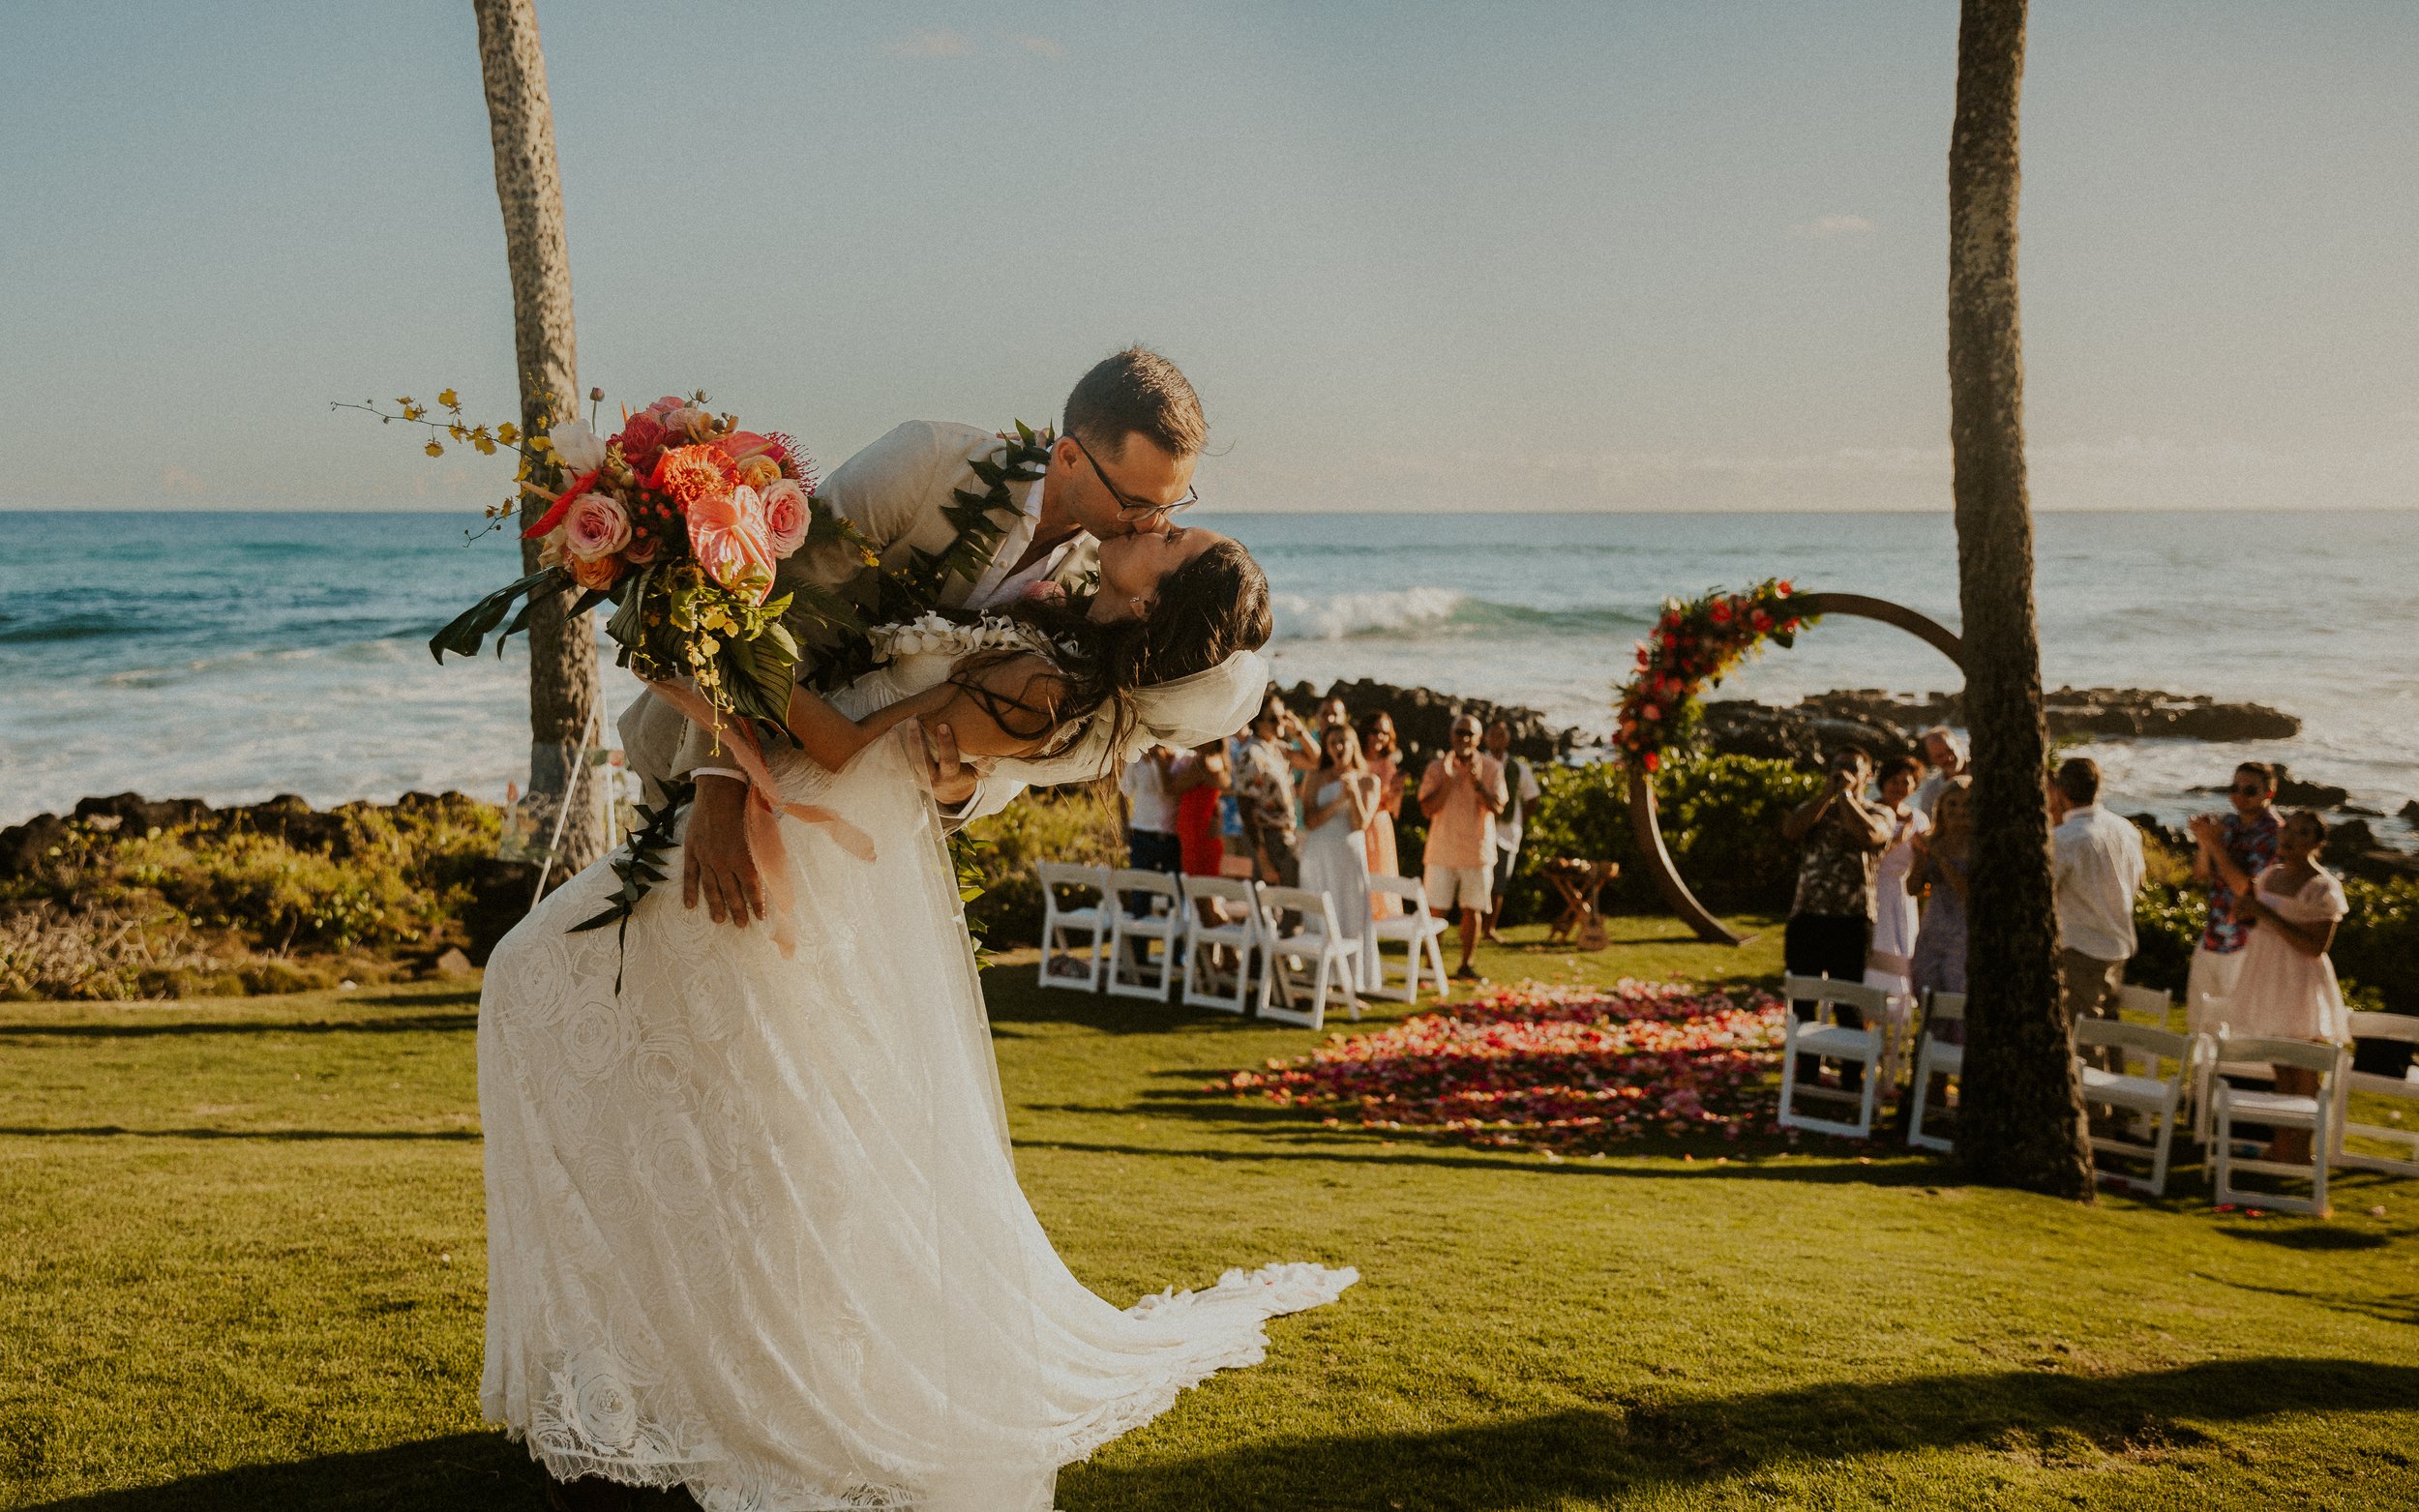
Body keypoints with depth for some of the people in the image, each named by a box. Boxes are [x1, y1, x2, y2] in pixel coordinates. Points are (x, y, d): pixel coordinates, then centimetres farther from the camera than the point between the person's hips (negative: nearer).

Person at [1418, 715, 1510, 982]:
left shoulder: (1491, 768, 1)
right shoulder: (1436, 768, 0)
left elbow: (1497, 807, -9)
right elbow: (1427, 808, -7)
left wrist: (1477, 782, -22)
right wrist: (1448, 780, -18)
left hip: (1478, 850, 1)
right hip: (1443, 850, -1)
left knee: (1472, 910, 5)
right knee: (1436, 909, -1)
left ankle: (1466, 966, 15)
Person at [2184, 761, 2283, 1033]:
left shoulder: (2274, 833, -13)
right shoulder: (2227, 825, 7)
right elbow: (2199, 875, 6)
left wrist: (2215, 844, -22)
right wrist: (2204, 844, -13)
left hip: (2245, 946, -7)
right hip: (2212, 939, 7)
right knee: (2200, 1021, 16)